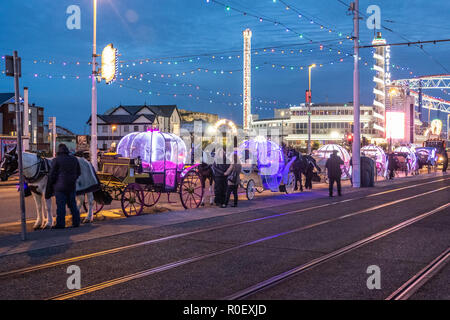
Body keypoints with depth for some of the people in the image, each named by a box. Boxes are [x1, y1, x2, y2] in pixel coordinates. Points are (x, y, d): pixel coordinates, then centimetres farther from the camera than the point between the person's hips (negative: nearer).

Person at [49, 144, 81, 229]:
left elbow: (52, 174, -8)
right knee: (73, 204, 14)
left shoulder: (56, 160, -9)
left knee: (61, 206, -1)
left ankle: (61, 224, 1)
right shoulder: (74, 159, 7)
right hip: (72, 186, 5)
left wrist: (51, 185, 5)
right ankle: (76, 222, 17)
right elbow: (79, 172, 13)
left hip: (60, 187, -5)